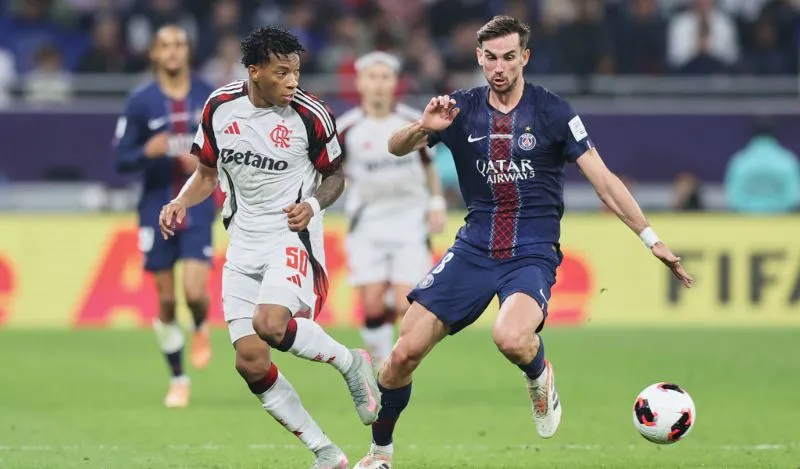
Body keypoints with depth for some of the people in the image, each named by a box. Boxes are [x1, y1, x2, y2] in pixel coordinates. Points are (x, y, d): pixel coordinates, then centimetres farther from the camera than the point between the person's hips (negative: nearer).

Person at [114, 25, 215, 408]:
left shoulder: (209, 97, 0)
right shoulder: (141, 101, -2)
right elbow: (122, 159, -1)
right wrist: (148, 151, -22)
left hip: (197, 210, 0)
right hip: (157, 211, 0)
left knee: (194, 292, -16)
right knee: (166, 301, 4)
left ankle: (201, 330, 20)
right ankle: (178, 380, 20)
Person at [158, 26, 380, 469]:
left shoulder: (311, 115, -9)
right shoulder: (220, 108, 1)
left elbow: (335, 175, 5)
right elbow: (207, 172, 15)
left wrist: (313, 204, -15)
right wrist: (181, 202, -4)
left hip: (292, 236, -5)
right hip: (243, 244, 5)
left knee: (270, 324, -31)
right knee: (251, 363, -4)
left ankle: (351, 363, -3)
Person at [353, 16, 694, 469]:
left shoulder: (552, 112, -5)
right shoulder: (461, 109, 2)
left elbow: (603, 180, -4)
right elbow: (397, 148, -3)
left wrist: (652, 239, -9)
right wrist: (423, 127, -27)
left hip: (533, 254, -3)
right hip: (474, 249, 3)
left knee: (511, 337, -35)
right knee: (405, 351, -7)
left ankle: (540, 377, 2)